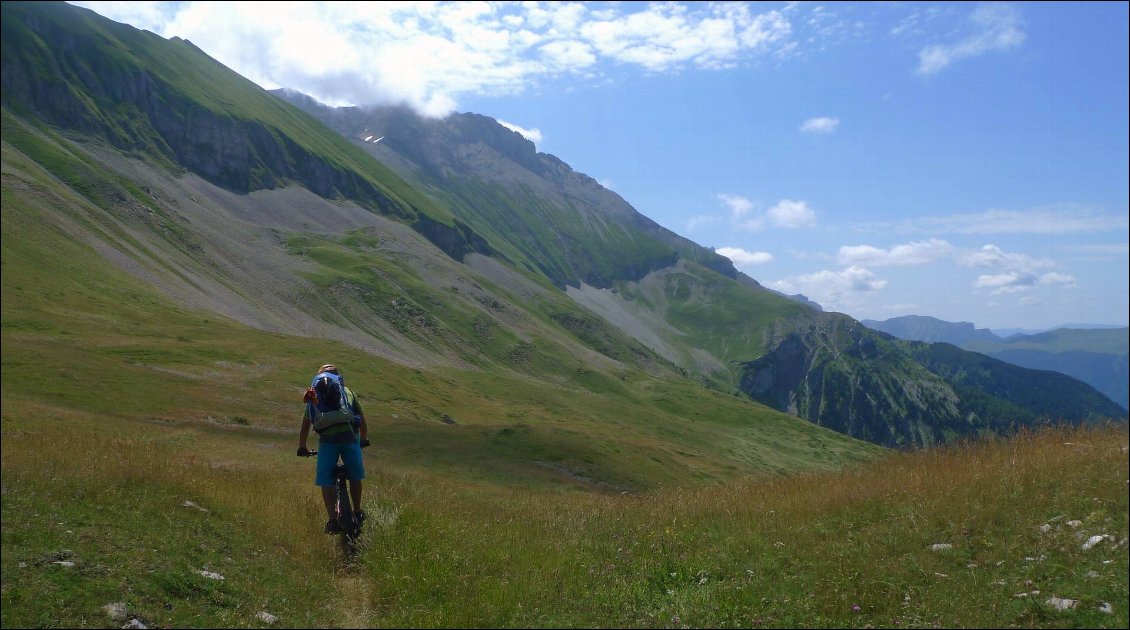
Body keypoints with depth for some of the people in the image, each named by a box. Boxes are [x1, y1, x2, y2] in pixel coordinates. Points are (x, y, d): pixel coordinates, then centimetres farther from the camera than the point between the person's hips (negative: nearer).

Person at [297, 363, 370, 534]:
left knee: (326, 481, 10)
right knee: (355, 477, 20)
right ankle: (357, 513, 30)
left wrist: (302, 447, 37)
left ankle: (332, 521, 3)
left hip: (328, 441, -1)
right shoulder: (348, 392, 24)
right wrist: (364, 439, 40)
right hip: (350, 438, 1)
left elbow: (305, 425, 26)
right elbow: (362, 418, 27)